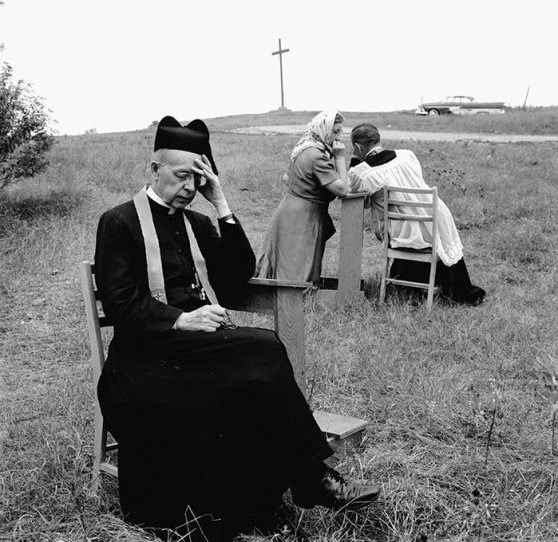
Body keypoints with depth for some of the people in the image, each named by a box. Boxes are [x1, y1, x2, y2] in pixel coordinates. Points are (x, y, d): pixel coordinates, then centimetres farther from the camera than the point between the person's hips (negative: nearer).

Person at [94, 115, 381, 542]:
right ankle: (312, 478, -16)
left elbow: (241, 272, 7)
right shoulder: (119, 223, 2)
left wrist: (221, 204, 2)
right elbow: (119, 304, -8)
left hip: (205, 342, 6)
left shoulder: (198, 223, 20)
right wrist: (180, 319, -20)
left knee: (257, 378, -27)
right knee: (264, 349, -27)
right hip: (151, 353, -6)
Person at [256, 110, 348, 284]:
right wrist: (340, 157, -17)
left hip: (291, 208, 10)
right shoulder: (317, 157, -22)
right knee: (298, 272, -2)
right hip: (303, 216, -10)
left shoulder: (304, 146, 8)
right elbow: (342, 190, -24)